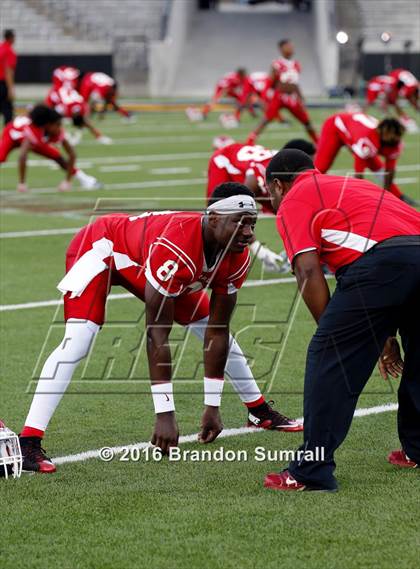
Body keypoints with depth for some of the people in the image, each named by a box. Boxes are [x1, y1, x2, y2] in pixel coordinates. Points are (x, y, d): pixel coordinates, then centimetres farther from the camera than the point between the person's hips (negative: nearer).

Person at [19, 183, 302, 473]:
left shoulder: (237, 258, -20)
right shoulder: (177, 248, -42)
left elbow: (217, 332, -9)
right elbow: (158, 335, -38)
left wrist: (213, 407, -8)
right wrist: (165, 414, -36)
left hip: (141, 259, 8)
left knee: (219, 332, 11)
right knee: (76, 344, -27)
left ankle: (260, 412, 33)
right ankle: (28, 444, -30)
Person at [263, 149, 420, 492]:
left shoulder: (292, 202, 15)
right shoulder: (349, 186, 37)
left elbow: (309, 273, 1)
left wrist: (331, 332, 9)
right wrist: (385, 336, 38)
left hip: (380, 260, -7)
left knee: (328, 360, 1)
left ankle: (312, 473, 1)